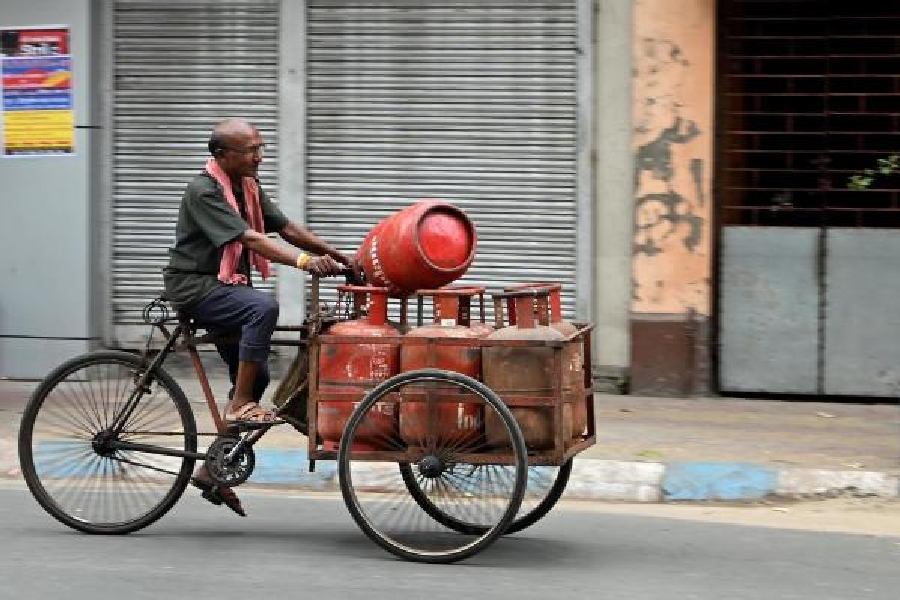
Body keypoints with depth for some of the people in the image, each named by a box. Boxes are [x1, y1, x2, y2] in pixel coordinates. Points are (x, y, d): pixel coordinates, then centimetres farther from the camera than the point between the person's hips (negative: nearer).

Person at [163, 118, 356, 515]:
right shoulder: (203, 191, -19)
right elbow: (249, 238, -30)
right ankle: (240, 405, -26)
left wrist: (339, 258, 0)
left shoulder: (247, 186, 9)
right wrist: (304, 261, -40)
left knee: (255, 377, 8)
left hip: (224, 288, 9)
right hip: (194, 286, -9)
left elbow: (286, 228, 9)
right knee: (263, 307, -33)